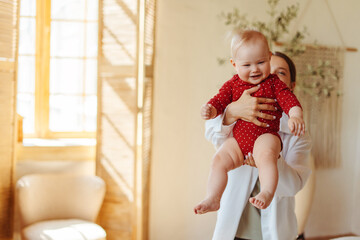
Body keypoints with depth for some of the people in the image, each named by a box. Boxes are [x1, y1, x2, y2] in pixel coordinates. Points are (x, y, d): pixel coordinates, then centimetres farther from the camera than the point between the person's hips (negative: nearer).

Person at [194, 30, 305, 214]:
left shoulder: (273, 83, 2)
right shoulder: (232, 85, 9)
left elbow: (289, 100, -7)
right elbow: (219, 101, 3)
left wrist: (295, 116, -29)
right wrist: (210, 110, -21)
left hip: (265, 136, -4)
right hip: (238, 139, 4)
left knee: (266, 155, -34)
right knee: (219, 160, -10)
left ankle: (267, 194, -34)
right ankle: (212, 199, -6)